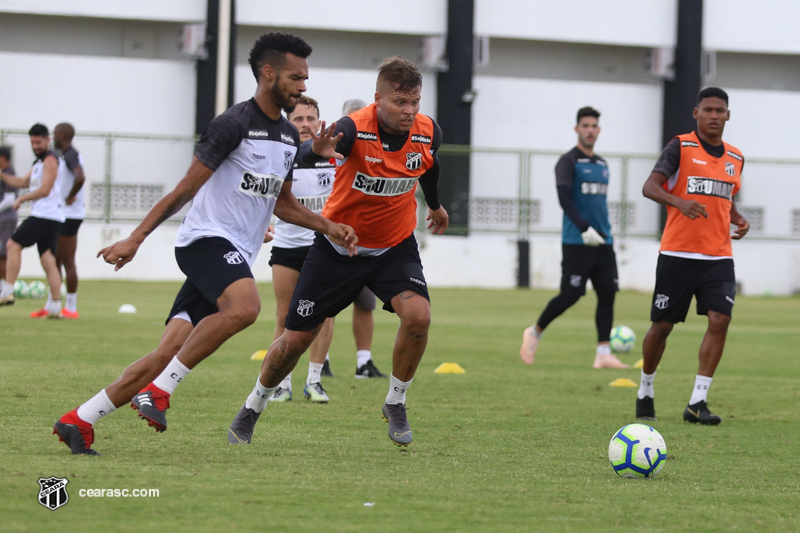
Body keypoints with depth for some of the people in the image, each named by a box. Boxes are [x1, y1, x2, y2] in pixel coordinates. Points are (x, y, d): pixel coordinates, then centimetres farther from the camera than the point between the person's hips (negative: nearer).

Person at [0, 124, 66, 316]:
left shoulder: (50, 160, -7)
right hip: (51, 219, 9)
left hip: (45, 214, -9)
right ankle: (56, 307, -2)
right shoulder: (39, 162, 23)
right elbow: (22, 183, 29)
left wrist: (21, 199, -5)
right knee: (48, 261, 3)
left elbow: (44, 190, -15)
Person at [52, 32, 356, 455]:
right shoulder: (234, 125, -10)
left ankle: (79, 421, -1)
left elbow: (283, 204, 29)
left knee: (171, 351, -3)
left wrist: (328, 228, 15)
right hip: (207, 238, -8)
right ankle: (159, 389, -27)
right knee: (244, 306, -36)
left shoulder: (289, 138, 16)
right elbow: (185, 190, -9)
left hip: (234, 256, 8)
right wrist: (135, 239, -11)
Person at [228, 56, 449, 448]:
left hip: (395, 246, 2)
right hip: (338, 244, -2)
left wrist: (435, 206, 32)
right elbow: (303, 155, -46)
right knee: (296, 338, 2)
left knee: (418, 314, -25)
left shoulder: (428, 132, -12)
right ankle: (253, 407, 28)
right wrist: (317, 149, -70)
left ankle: (396, 403, -2)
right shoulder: (353, 129, -27)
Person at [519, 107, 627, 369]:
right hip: (576, 242, -7)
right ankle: (534, 333, 13)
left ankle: (603, 354, -3)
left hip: (602, 242, 7)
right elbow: (564, 199, -17)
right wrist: (584, 228, -27)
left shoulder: (602, 165, 17)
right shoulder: (568, 162, -5)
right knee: (570, 295, -9)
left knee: (607, 294, -2)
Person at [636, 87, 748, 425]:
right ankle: (645, 391, 26)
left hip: (719, 257, 4)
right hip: (678, 254, -4)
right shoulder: (681, 147, -3)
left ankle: (697, 403, -11)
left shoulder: (735, 158, 13)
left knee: (720, 320, -13)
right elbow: (650, 187, -15)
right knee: (662, 325, 2)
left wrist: (739, 220, 7)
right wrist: (680, 202, -33)